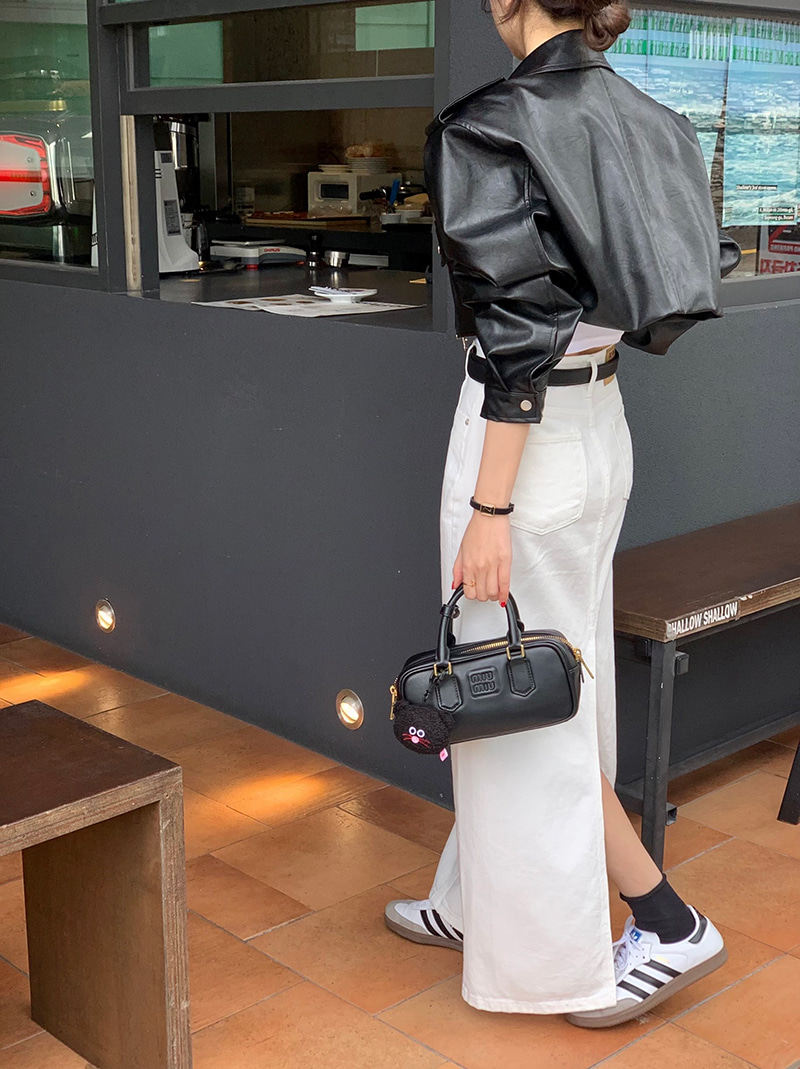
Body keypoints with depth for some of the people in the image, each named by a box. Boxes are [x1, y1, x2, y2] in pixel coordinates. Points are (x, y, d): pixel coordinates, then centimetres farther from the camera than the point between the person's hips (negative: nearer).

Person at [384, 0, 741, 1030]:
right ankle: (484, 904, 34)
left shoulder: (496, 127, -17)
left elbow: (520, 332, -22)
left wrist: (490, 508, -18)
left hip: (526, 440, -9)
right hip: (602, 430, 9)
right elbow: (632, 290, 11)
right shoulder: (632, 115, 6)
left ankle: (664, 920, 16)